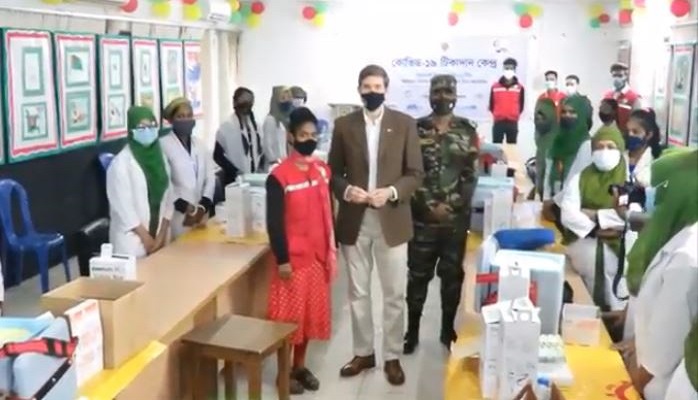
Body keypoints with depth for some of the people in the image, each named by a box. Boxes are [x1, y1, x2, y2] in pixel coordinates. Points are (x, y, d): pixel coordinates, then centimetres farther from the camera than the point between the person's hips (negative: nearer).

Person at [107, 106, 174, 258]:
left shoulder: (160, 157, 8)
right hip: (132, 239, -5)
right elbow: (123, 206, -13)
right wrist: (146, 237, -11)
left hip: (158, 235, 5)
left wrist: (162, 233, -3)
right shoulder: (121, 163, -10)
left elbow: (168, 196, 6)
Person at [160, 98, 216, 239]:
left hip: (200, 214, 5)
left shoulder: (200, 146, 13)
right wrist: (184, 206, -14)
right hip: (177, 215, -5)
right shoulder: (163, 145, -5)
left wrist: (204, 206, -6)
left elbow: (210, 177, 8)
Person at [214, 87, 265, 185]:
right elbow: (218, 156, -6)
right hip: (234, 180, -5)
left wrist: (261, 167, -1)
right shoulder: (226, 127, -5)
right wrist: (235, 172, -15)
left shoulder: (255, 126, 11)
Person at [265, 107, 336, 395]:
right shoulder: (279, 176, -14)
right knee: (288, 316, 5)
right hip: (293, 258, -6)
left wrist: (331, 250, 11)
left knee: (312, 313, 14)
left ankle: (300, 366, 29)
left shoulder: (323, 170, 5)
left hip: (318, 255, 6)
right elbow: (274, 222, -14)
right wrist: (281, 259, -15)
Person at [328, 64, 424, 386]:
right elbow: (333, 172, 6)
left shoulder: (405, 124, 0)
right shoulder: (344, 125, 3)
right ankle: (363, 353, 26)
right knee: (358, 292, 11)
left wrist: (391, 192, -18)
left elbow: (416, 174, -1)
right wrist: (346, 190, -15)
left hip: (392, 219, -1)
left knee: (394, 294, 6)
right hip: (354, 219, 1)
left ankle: (392, 357, 21)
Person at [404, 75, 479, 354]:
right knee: (418, 274, 6)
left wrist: (451, 205, -10)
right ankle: (412, 330, 19)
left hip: (457, 217, 1)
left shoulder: (467, 130, 3)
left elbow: (471, 174, 0)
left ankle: (448, 330, 24)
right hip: (422, 216, -1)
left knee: (453, 274, 9)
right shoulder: (416, 129, 0)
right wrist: (430, 205, -12)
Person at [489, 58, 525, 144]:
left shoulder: (520, 87, 1)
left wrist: (515, 115, 13)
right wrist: (497, 115, 11)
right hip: (498, 122, 0)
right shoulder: (495, 86, 1)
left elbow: (521, 104, 11)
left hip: (513, 123, 0)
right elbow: (491, 104, 9)